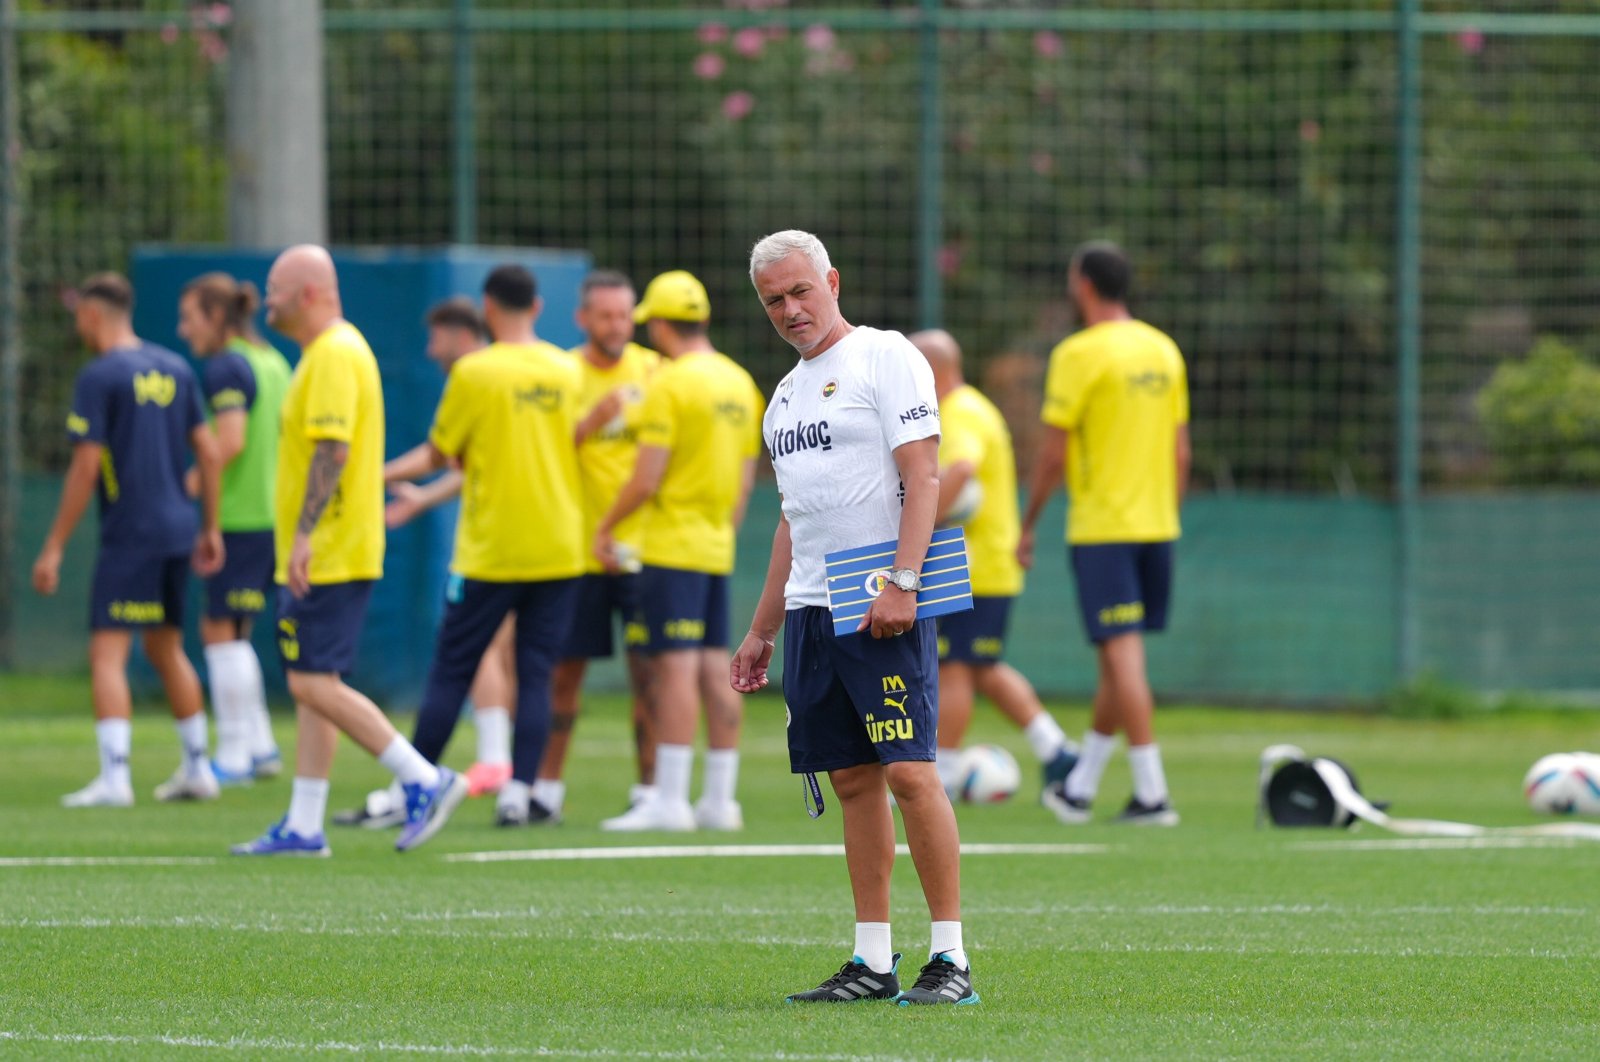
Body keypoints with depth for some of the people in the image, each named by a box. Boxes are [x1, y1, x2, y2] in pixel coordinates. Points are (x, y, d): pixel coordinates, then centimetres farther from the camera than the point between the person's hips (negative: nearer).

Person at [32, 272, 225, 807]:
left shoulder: (99, 377, -10)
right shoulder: (175, 369, 11)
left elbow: (86, 467, -14)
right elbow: (209, 452, 12)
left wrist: (54, 548, -10)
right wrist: (210, 527, 20)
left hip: (129, 537, -7)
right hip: (178, 530, 7)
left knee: (107, 655, -7)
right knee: (166, 649, 20)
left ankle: (114, 777, -18)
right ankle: (198, 769, 23)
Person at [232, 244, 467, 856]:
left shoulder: (335, 354, -15)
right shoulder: (328, 351, 17)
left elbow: (331, 450, -24)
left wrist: (304, 535, -28)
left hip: (329, 555, -11)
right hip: (325, 556, 11)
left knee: (314, 685, -11)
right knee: (313, 687, 10)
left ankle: (424, 781, -10)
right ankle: (304, 826, 12)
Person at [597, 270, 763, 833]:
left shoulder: (670, 384, -13)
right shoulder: (739, 382, 12)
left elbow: (647, 478, -16)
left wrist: (606, 527, -4)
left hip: (672, 548, -8)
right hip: (717, 550, 8)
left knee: (675, 666, -9)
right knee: (715, 671, 8)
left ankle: (669, 800, -11)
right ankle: (720, 800, 9)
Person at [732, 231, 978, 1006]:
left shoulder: (885, 358, -4)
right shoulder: (787, 393, 20)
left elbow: (922, 477, -12)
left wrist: (901, 584, -22)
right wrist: (762, 631, 23)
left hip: (883, 609, -8)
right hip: (811, 610, 8)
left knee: (908, 770, -13)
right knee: (853, 780, 6)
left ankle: (950, 957, -11)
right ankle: (873, 962, 7)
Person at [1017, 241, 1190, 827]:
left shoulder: (1079, 354, -11)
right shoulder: (1163, 350, 9)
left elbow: (1052, 453, -11)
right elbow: (1181, 451, 12)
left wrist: (1027, 527, -1)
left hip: (1101, 529, -7)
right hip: (1156, 525, 7)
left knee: (1122, 657, -6)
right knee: (1119, 659, 13)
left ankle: (1152, 793, -10)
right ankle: (1080, 786, 23)